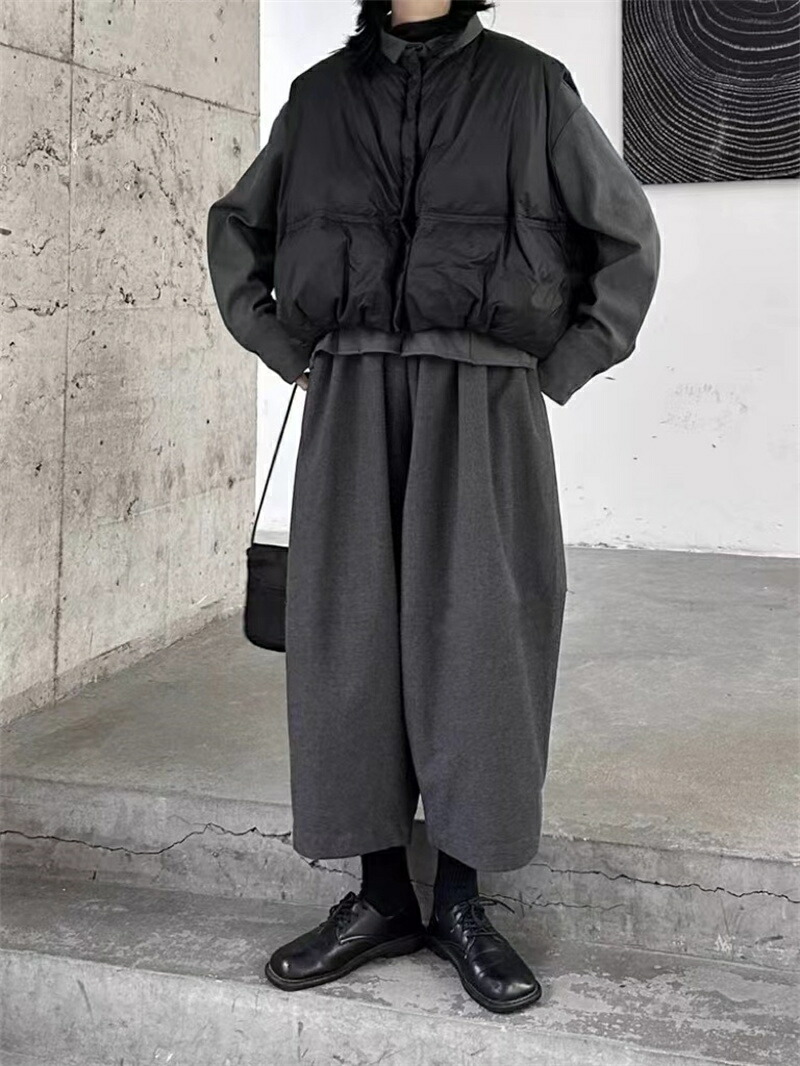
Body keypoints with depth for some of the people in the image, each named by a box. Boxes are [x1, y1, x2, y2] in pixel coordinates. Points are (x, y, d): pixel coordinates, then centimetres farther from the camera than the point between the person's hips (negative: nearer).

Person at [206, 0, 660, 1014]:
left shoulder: (531, 86, 7)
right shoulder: (321, 94, 13)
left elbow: (628, 234, 11)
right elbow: (236, 227, 24)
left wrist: (562, 369, 2)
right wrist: (291, 352, 11)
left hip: (481, 404, -2)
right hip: (353, 401, 2)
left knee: (477, 643, -3)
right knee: (351, 639, 0)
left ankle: (461, 901, 9)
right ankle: (381, 898, 12)